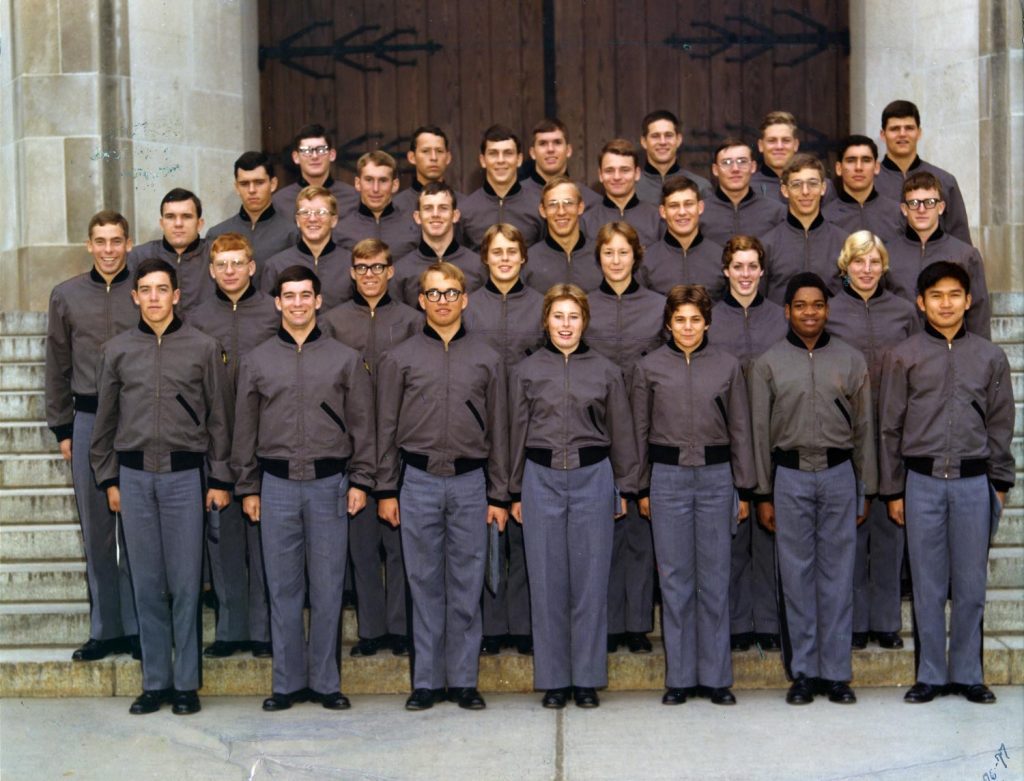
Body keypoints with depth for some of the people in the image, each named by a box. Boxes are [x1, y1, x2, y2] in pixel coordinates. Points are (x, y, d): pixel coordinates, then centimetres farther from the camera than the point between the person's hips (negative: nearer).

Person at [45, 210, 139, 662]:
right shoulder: (67, 296, 8)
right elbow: (57, 368, 11)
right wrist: (62, 429, 7)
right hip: (87, 419, 2)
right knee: (95, 530, 7)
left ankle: (137, 627, 12)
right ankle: (105, 629, 16)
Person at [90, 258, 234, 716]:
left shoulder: (204, 348, 3)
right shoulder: (117, 350, 8)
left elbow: (219, 419, 4)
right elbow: (106, 420, 13)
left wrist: (221, 480, 1)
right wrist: (109, 479, 10)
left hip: (185, 475, -2)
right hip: (135, 476, 2)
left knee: (185, 583, 0)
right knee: (146, 584, 6)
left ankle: (186, 683, 10)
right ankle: (155, 682, 16)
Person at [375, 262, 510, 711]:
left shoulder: (486, 359, 9)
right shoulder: (399, 358, 7)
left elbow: (498, 431, 9)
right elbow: (387, 427, 6)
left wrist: (499, 495, 5)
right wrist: (386, 490, 1)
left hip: (470, 481, 1)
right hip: (419, 480, 0)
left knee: (467, 585, 3)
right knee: (425, 584, 4)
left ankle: (464, 680, 13)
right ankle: (427, 681, 13)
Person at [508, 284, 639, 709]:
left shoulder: (606, 371, 5)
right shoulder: (525, 371, 5)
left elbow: (621, 434, 9)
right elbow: (517, 433, 9)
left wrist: (623, 489, 7)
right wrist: (516, 491, 7)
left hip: (593, 477, 0)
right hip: (542, 479, 0)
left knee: (591, 578, 3)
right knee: (547, 580, 3)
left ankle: (587, 678, 13)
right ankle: (554, 679, 13)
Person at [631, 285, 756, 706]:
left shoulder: (728, 366, 4)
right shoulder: (649, 367, 3)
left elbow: (740, 430, 7)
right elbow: (640, 431, 7)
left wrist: (744, 489, 5)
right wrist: (642, 488, 5)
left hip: (716, 476, 0)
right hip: (668, 477, 0)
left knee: (715, 577, 3)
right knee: (675, 577, 4)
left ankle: (715, 676, 13)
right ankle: (679, 677, 13)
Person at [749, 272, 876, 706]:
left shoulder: (851, 360, 7)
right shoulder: (768, 364, 4)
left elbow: (864, 428, 8)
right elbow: (760, 432, 4)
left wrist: (865, 489, 5)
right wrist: (764, 494, 0)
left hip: (839, 474, 1)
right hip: (790, 476, -1)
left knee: (838, 574, 3)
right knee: (797, 575, 3)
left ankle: (836, 672, 11)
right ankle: (803, 672, 12)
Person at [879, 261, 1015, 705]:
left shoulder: (989, 357, 7)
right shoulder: (903, 357, 3)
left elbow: (1001, 426, 10)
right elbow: (890, 428, 4)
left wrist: (1000, 484, 6)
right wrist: (893, 491, 2)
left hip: (974, 483, 1)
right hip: (922, 481, -1)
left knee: (971, 585, 6)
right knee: (928, 585, 5)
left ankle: (967, 674, 18)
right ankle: (930, 675, 15)